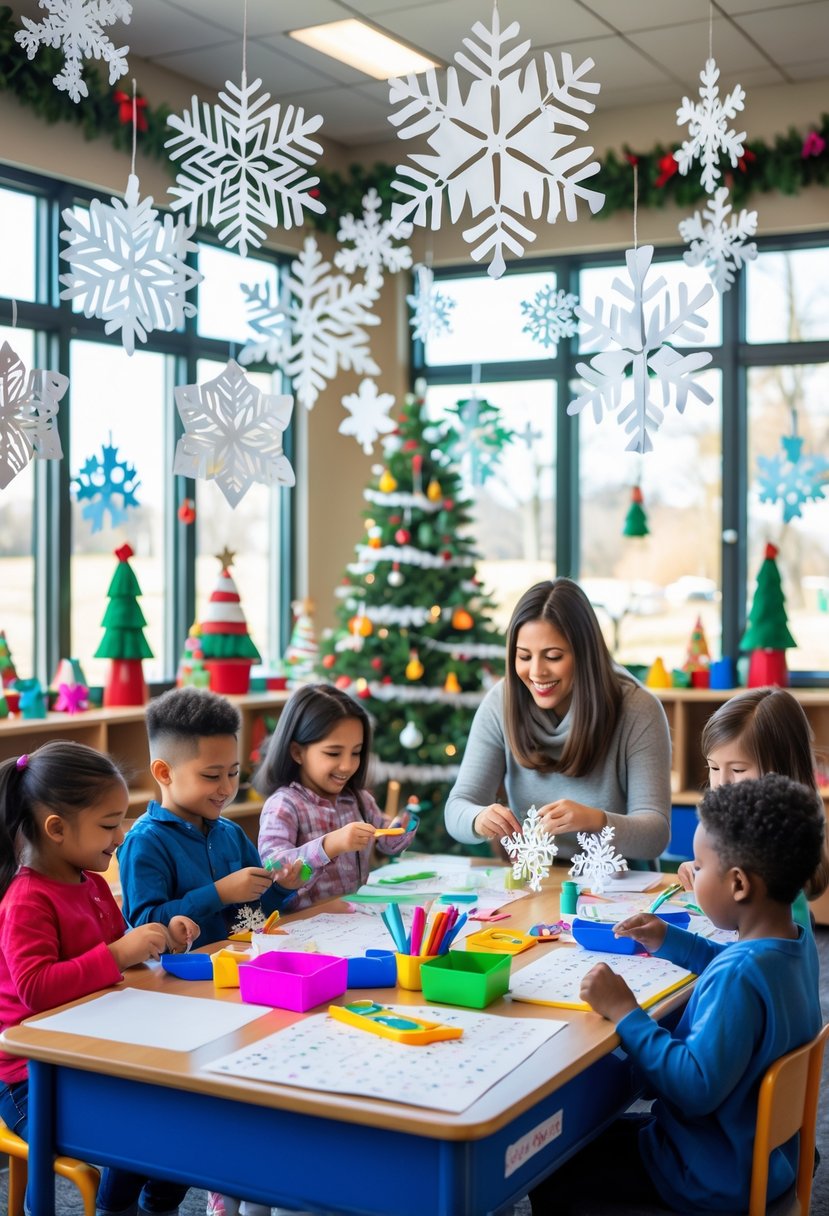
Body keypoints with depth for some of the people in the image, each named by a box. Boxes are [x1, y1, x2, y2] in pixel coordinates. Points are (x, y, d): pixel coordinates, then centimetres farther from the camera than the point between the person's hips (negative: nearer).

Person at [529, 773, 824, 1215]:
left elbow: (695, 1089, -33)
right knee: (595, 1133, 25)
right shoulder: (798, 943, -3)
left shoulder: (739, 977, -33)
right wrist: (671, 942, 13)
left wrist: (624, 1011, -27)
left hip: (715, 1180, -10)